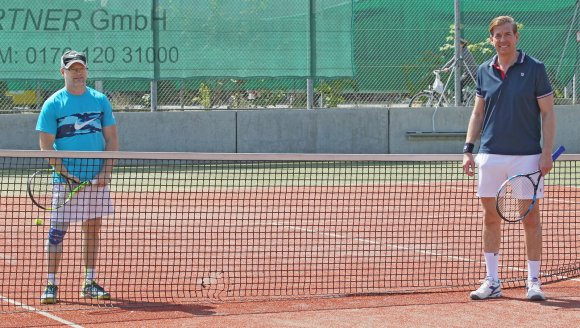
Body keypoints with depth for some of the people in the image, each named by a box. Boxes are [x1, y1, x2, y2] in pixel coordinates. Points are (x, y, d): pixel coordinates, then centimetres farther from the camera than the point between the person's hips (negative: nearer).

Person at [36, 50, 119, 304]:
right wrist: (67, 175, -15)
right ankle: (51, 285, -1)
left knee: (93, 229, 7)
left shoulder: (100, 100, 7)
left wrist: (106, 171, -6)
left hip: (97, 179, 3)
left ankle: (89, 283, 15)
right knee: (58, 229, -4)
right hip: (66, 179, -3)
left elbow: (112, 139, 8)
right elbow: (46, 145, -6)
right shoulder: (53, 104, -3)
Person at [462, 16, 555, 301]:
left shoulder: (534, 69, -2)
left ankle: (533, 281, 7)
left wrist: (547, 152, -10)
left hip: (526, 155, -3)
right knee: (491, 218, 5)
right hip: (490, 156, 3)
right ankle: (492, 281, 12)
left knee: (531, 219, 0)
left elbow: (547, 113, -2)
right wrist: (468, 150, 5)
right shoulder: (484, 71, 8)